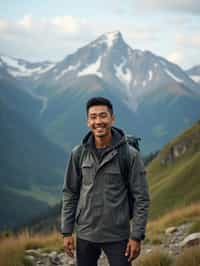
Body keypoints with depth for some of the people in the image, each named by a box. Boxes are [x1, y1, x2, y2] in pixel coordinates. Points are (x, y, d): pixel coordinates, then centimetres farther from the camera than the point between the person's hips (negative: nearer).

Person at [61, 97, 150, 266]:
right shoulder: (79, 153, 0)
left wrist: (136, 236, -10)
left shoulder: (130, 155, -9)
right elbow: (70, 193, 5)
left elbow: (141, 198, -7)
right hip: (85, 235, 3)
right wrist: (67, 232, 3)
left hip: (117, 236, -3)